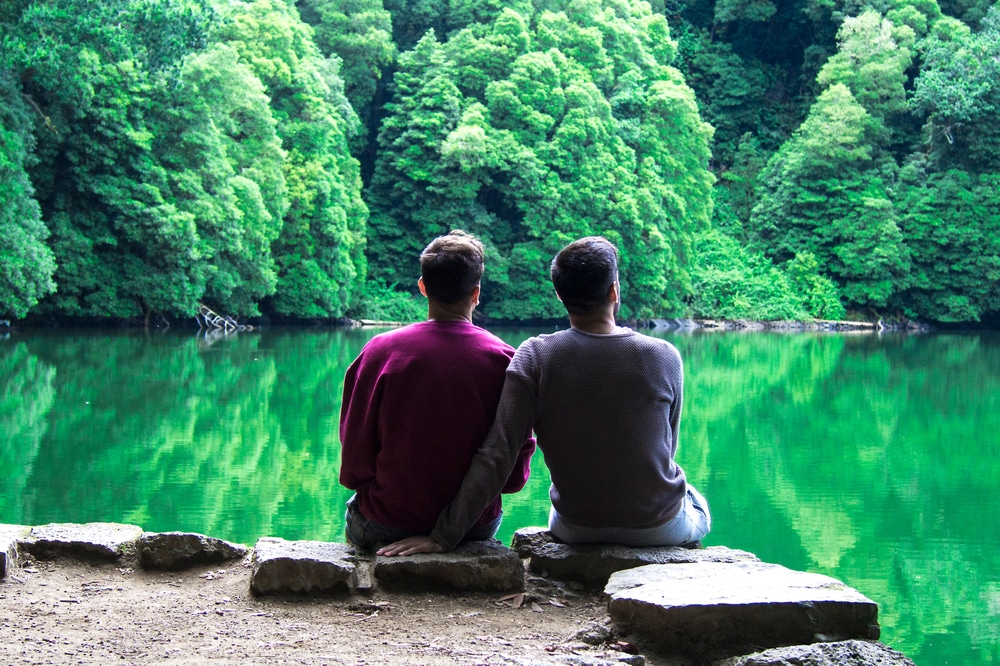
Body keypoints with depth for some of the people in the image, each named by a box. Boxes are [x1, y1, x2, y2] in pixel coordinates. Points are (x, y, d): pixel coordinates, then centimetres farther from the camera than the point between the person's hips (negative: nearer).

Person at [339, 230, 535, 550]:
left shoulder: (380, 351, -13)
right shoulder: (503, 358, -11)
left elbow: (355, 454, -6)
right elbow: (515, 474, -5)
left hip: (388, 526, -1)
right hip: (475, 528, 1)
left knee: (355, 509, 31)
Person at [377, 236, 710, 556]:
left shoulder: (535, 357, -17)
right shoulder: (663, 357, -15)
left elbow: (496, 456, -22)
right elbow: (664, 449, -2)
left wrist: (444, 535, -18)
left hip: (577, 528, 1)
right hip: (659, 528, -1)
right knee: (697, 507, 36)